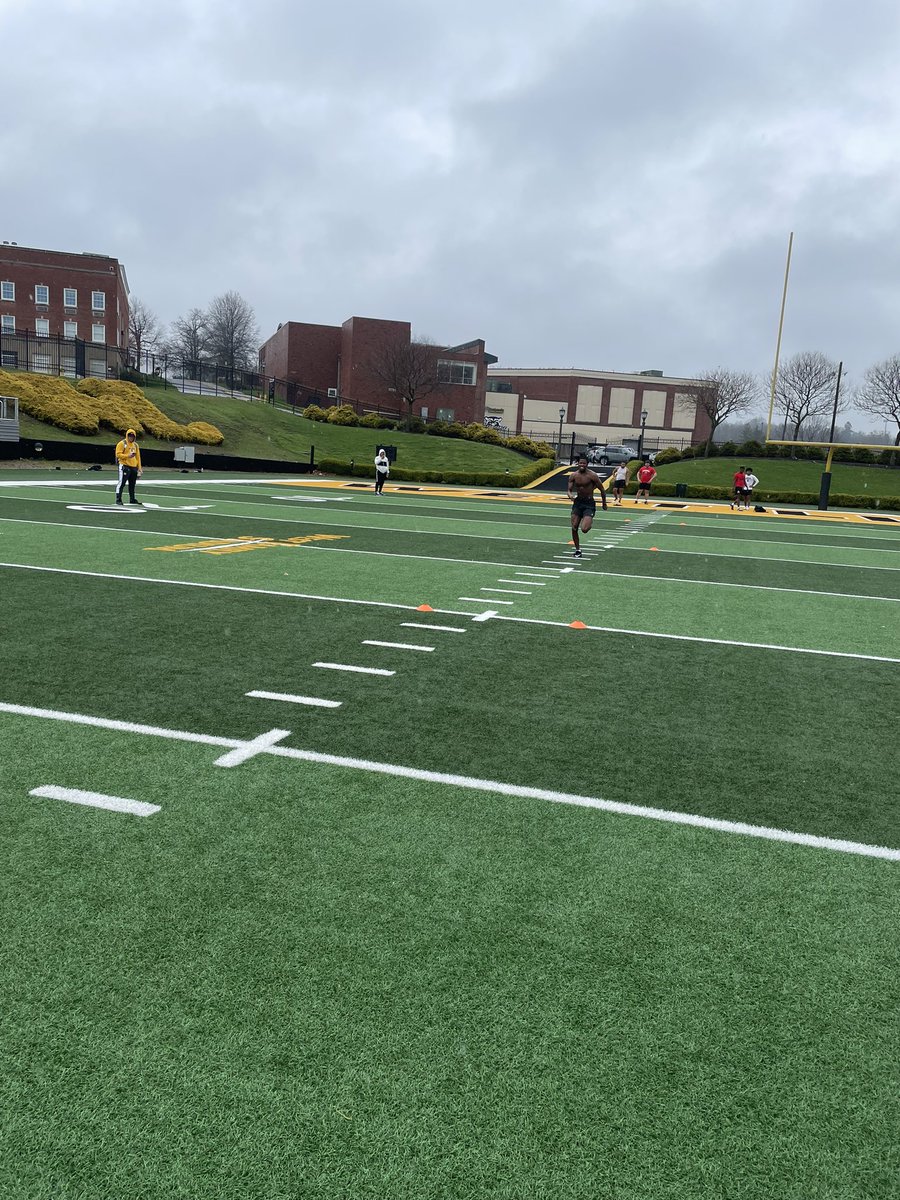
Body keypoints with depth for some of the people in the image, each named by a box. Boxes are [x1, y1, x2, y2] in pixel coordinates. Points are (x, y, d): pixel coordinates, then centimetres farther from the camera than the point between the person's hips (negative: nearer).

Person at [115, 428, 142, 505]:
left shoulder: (135, 445, 16)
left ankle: (132, 499, 23)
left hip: (134, 467, 6)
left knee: (132, 484, 13)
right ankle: (118, 499, -8)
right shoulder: (122, 443, -4)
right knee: (121, 483, -9)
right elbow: (118, 454, -11)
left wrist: (139, 468, 13)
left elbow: (138, 457, 18)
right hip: (124, 466, -6)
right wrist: (128, 456, -21)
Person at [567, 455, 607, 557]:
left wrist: (604, 504, 5)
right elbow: (569, 490, 1)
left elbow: (602, 489, -3)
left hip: (589, 503, -4)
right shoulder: (573, 475, -1)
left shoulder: (592, 476, -13)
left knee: (584, 529, -18)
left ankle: (590, 522, 19)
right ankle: (577, 549, 17)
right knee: (574, 528, 0)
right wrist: (570, 495, -24)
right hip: (578, 502, 4)